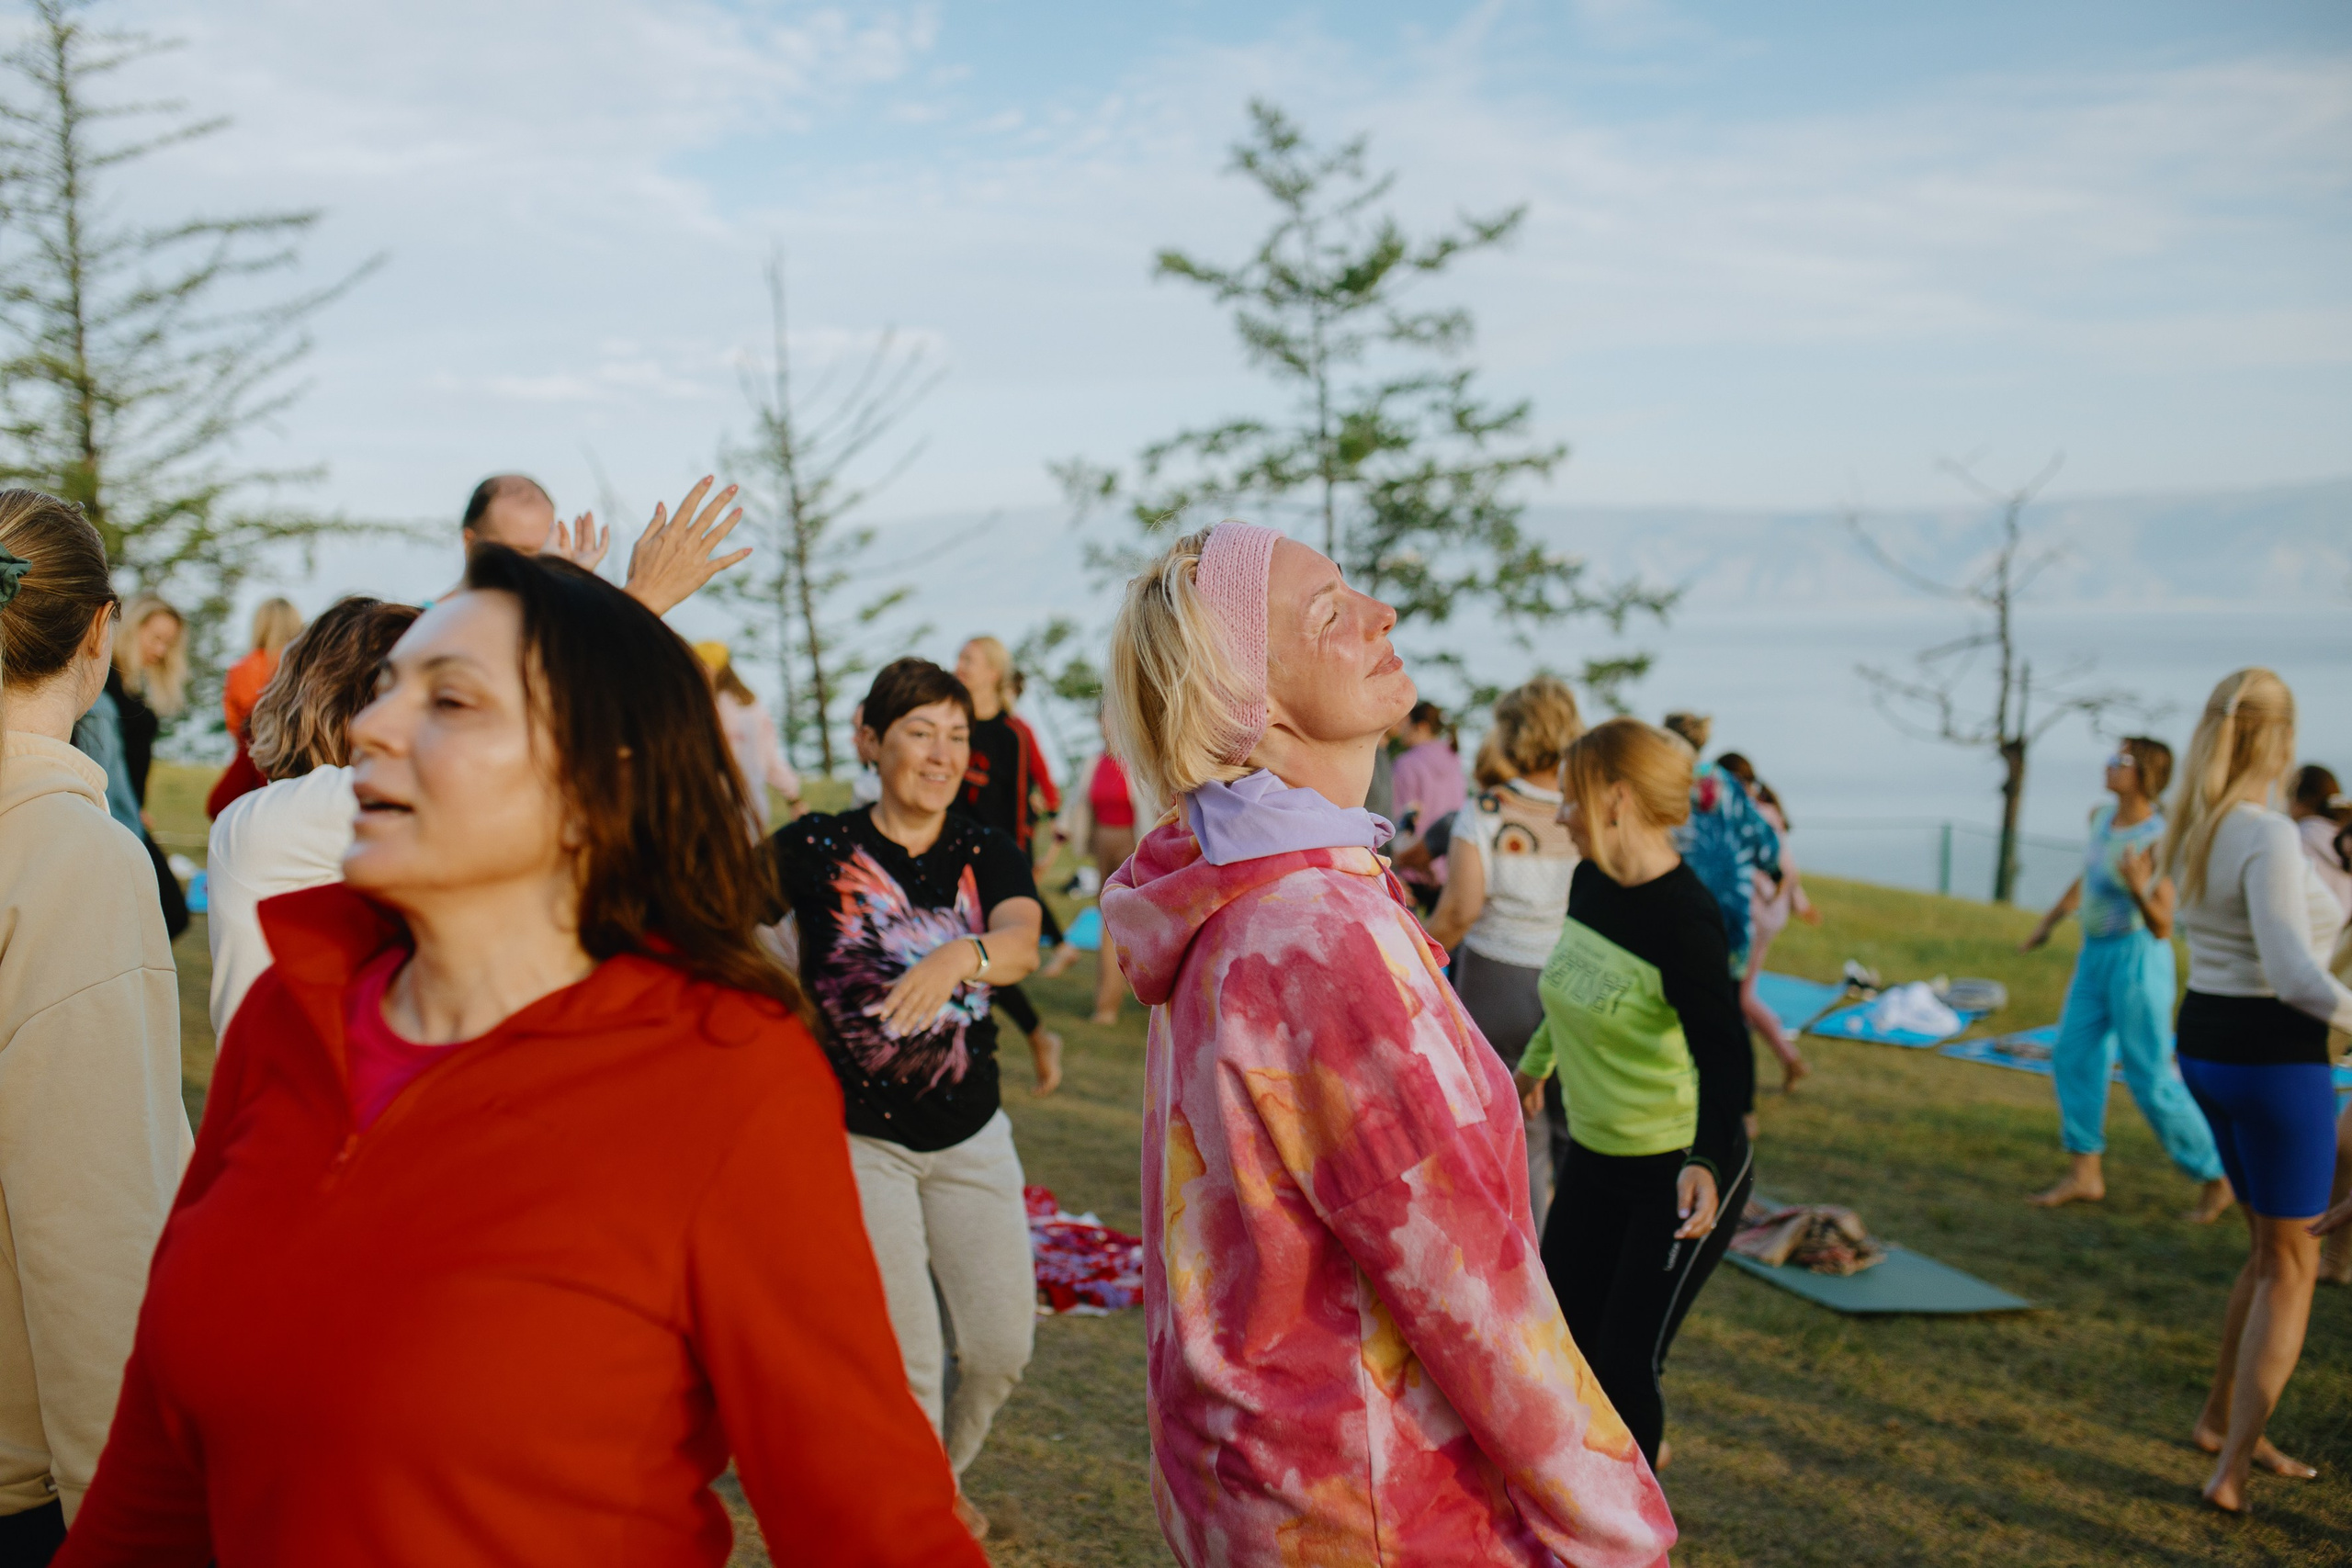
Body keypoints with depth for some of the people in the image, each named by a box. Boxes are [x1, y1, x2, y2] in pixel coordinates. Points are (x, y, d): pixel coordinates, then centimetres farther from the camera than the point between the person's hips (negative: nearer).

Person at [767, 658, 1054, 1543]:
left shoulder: (988, 856, -4)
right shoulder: (818, 848, -8)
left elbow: (1021, 942, -26)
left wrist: (961, 955, -46)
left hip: (971, 1137, 3)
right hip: (857, 1137, -3)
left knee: (1002, 1347, 10)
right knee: (907, 1358, -2)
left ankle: (942, 1476, 41)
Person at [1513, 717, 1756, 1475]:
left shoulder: (1684, 920, -24)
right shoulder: (1590, 882, 0)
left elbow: (1726, 1060, -30)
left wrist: (1705, 1164, -46)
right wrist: (1534, 1063, 33)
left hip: (1681, 1176, -8)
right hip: (1596, 1157, 8)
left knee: (1625, 1358, -3)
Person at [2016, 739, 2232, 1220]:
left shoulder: (2156, 839, -20)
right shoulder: (2103, 818, 2)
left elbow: (2162, 928, -21)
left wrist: (2137, 889, -39)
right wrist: (2048, 923, 27)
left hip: (2136, 956, -8)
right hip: (2096, 952, 8)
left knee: (2151, 1078, -3)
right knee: (2073, 1058, 7)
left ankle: (2214, 1179, 13)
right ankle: (2085, 1175, 16)